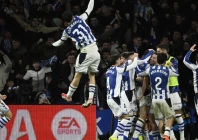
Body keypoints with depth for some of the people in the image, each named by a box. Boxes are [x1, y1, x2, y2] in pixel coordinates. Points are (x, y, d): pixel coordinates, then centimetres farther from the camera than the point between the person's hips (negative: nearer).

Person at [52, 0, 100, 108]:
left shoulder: (67, 30, 5)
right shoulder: (80, 19, 6)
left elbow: (60, 42, 23)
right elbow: (89, 9, 17)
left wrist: (52, 44, 43)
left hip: (86, 52, -4)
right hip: (95, 50, 4)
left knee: (78, 75, 7)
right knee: (92, 75, 11)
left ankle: (69, 96, 20)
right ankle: (90, 98, 3)